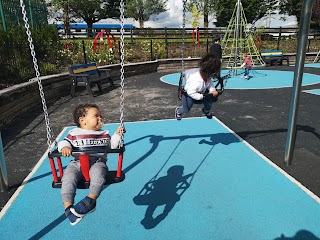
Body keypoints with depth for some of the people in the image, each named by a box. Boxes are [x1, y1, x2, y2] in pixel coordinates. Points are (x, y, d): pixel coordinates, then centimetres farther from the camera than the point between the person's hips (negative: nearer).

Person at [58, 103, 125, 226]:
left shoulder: (104, 134, 20)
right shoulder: (74, 133, 15)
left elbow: (112, 146, 23)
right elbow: (63, 142, 12)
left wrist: (117, 135, 12)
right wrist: (65, 147, -11)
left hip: (97, 162, 0)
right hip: (77, 162, 1)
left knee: (98, 174, -35)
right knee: (68, 177, -27)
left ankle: (91, 199, -36)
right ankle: (68, 207, -25)